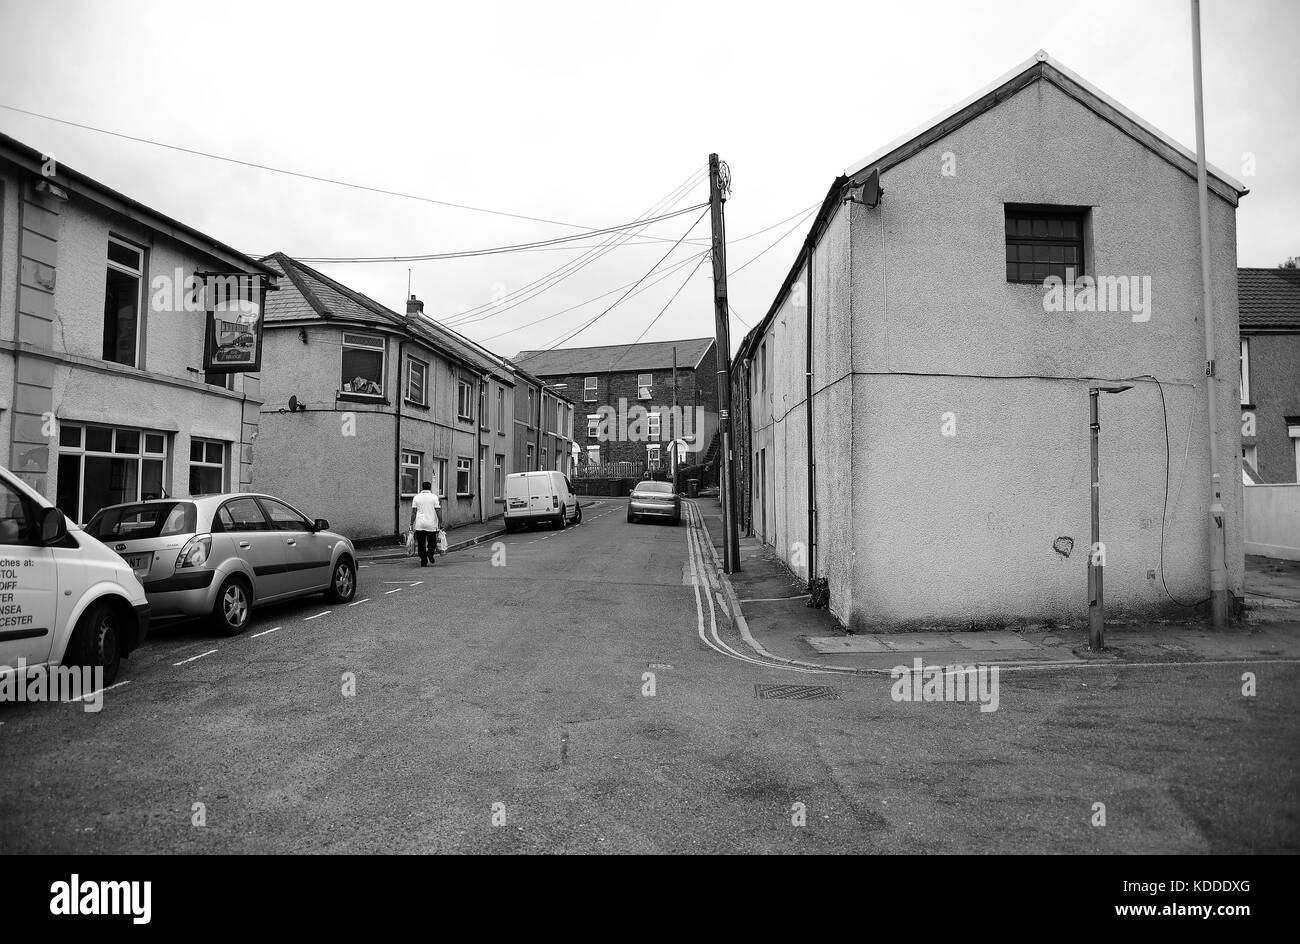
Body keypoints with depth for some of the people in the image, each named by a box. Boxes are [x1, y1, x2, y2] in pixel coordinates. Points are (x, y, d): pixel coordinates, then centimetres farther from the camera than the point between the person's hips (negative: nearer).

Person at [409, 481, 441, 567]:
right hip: (431, 524, -1)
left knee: (421, 544, 7)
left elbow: (413, 512, 1)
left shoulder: (416, 497, 5)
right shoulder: (434, 497, 0)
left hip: (419, 524, 1)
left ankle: (423, 561, 6)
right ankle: (430, 551, -15)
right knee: (432, 542, 13)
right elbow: (438, 511, -6)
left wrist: (412, 524, 5)